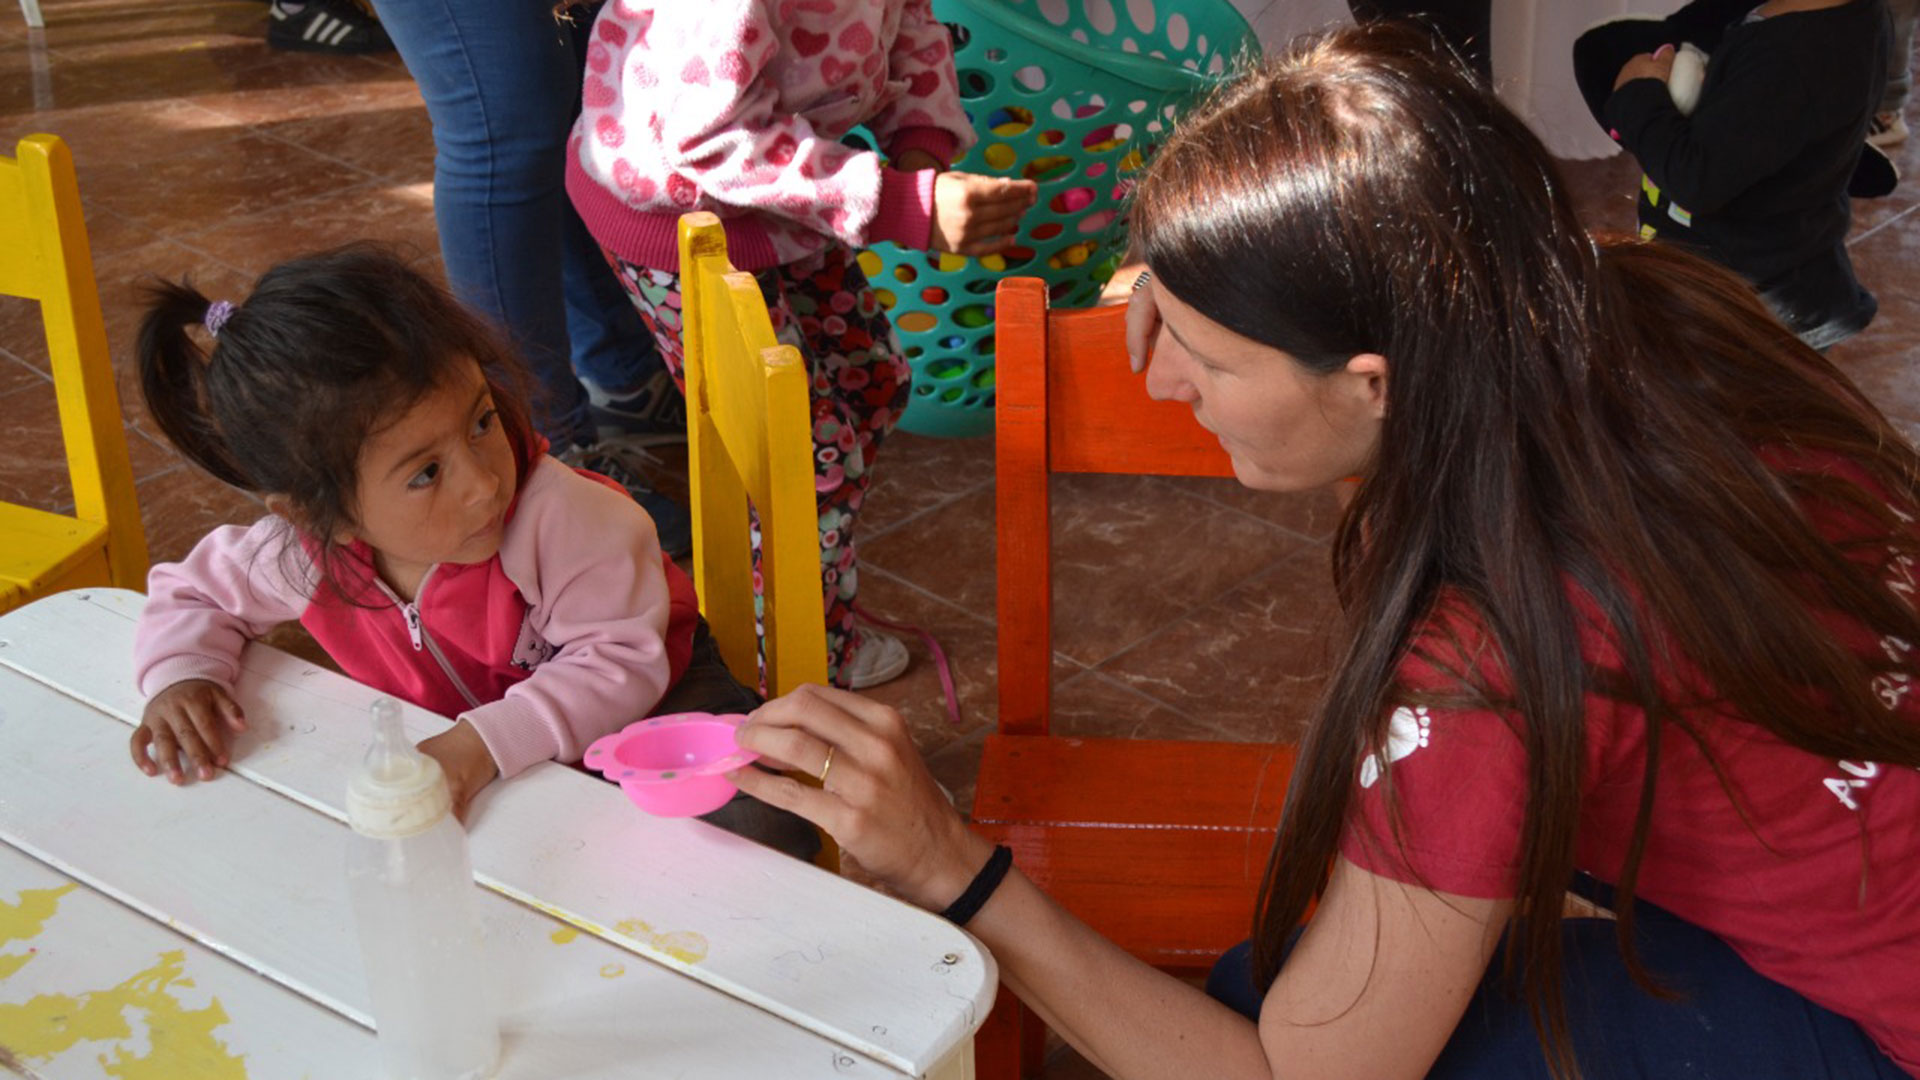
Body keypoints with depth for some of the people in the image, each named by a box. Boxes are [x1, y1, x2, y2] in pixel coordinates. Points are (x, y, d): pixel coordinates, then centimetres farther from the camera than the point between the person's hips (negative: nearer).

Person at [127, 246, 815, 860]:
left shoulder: (555, 515, -34)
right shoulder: (301, 556, -21)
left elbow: (619, 661, -33)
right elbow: (194, 592, 1)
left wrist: (488, 744, -46)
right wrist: (180, 674, -21)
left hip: (635, 705, -4)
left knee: (764, 826, -29)